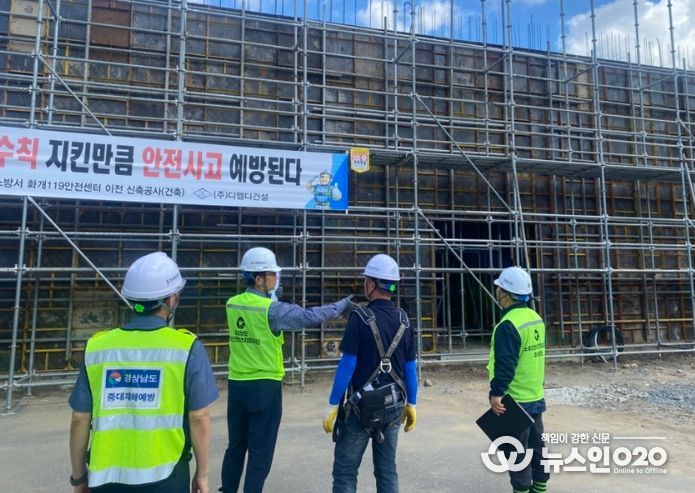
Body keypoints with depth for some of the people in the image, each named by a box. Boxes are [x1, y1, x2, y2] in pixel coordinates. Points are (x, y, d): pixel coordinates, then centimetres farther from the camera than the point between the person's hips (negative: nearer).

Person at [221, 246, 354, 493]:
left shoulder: (232, 304, 2)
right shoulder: (271, 309, -17)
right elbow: (310, 316, -17)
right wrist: (344, 305, -7)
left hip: (237, 384, 7)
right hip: (264, 387, -6)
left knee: (236, 446, 20)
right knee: (260, 451, 8)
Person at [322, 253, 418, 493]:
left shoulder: (361, 318, -14)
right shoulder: (404, 321, 2)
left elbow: (347, 366, -15)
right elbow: (410, 368, 6)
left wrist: (332, 405, -9)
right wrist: (411, 404, 15)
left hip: (362, 406, -5)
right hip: (393, 406, 5)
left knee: (345, 471, 7)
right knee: (387, 470, 15)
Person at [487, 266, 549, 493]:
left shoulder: (508, 325, -22)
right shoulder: (536, 318, 6)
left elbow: (505, 365, -26)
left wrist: (496, 393, -21)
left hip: (515, 400, -9)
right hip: (535, 397, 9)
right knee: (536, 446, 19)